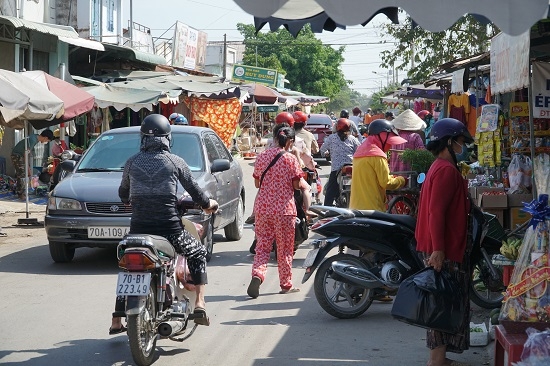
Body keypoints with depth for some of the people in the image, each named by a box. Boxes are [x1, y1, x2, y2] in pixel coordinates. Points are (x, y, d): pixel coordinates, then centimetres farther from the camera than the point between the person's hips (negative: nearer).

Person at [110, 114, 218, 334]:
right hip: (168, 228, -2)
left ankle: (116, 322, 19)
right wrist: (208, 205, 27)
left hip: (138, 228, 2)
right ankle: (199, 304, 8)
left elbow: (122, 194, 20)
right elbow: (194, 190, 6)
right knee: (198, 252, 22)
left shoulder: (132, 162, 6)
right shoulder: (175, 161, 0)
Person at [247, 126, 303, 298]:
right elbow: (296, 185, -6)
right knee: (285, 248, 8)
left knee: (262, 245, 7)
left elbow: (257, 183, 9)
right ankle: (286, 285, 16)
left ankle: (257, 274, -18)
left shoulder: (261, 157, 4)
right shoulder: (290, 159, -8)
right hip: (284, 208, -3)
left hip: (262, 207, 3)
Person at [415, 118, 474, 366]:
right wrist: (438, 250, -27)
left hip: (441, 247, 10)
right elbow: (436, 212, -24)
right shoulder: (447, 170, -17)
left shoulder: (440, 167, 16)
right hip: (445, 249, -10)